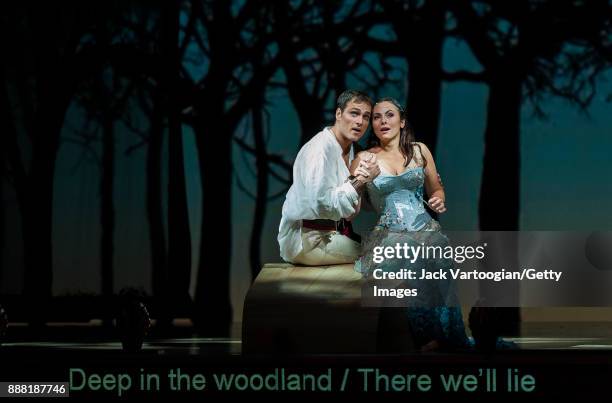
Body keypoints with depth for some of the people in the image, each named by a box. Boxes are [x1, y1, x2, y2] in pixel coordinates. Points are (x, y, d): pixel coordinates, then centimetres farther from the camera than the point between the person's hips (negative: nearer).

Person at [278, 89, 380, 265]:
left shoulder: (348, 149, 11)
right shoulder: (320, 148, -17)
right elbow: (322, 204, -28)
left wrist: (360, 180, -12)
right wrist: (358, 182, -25)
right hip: (306, 238, -10)